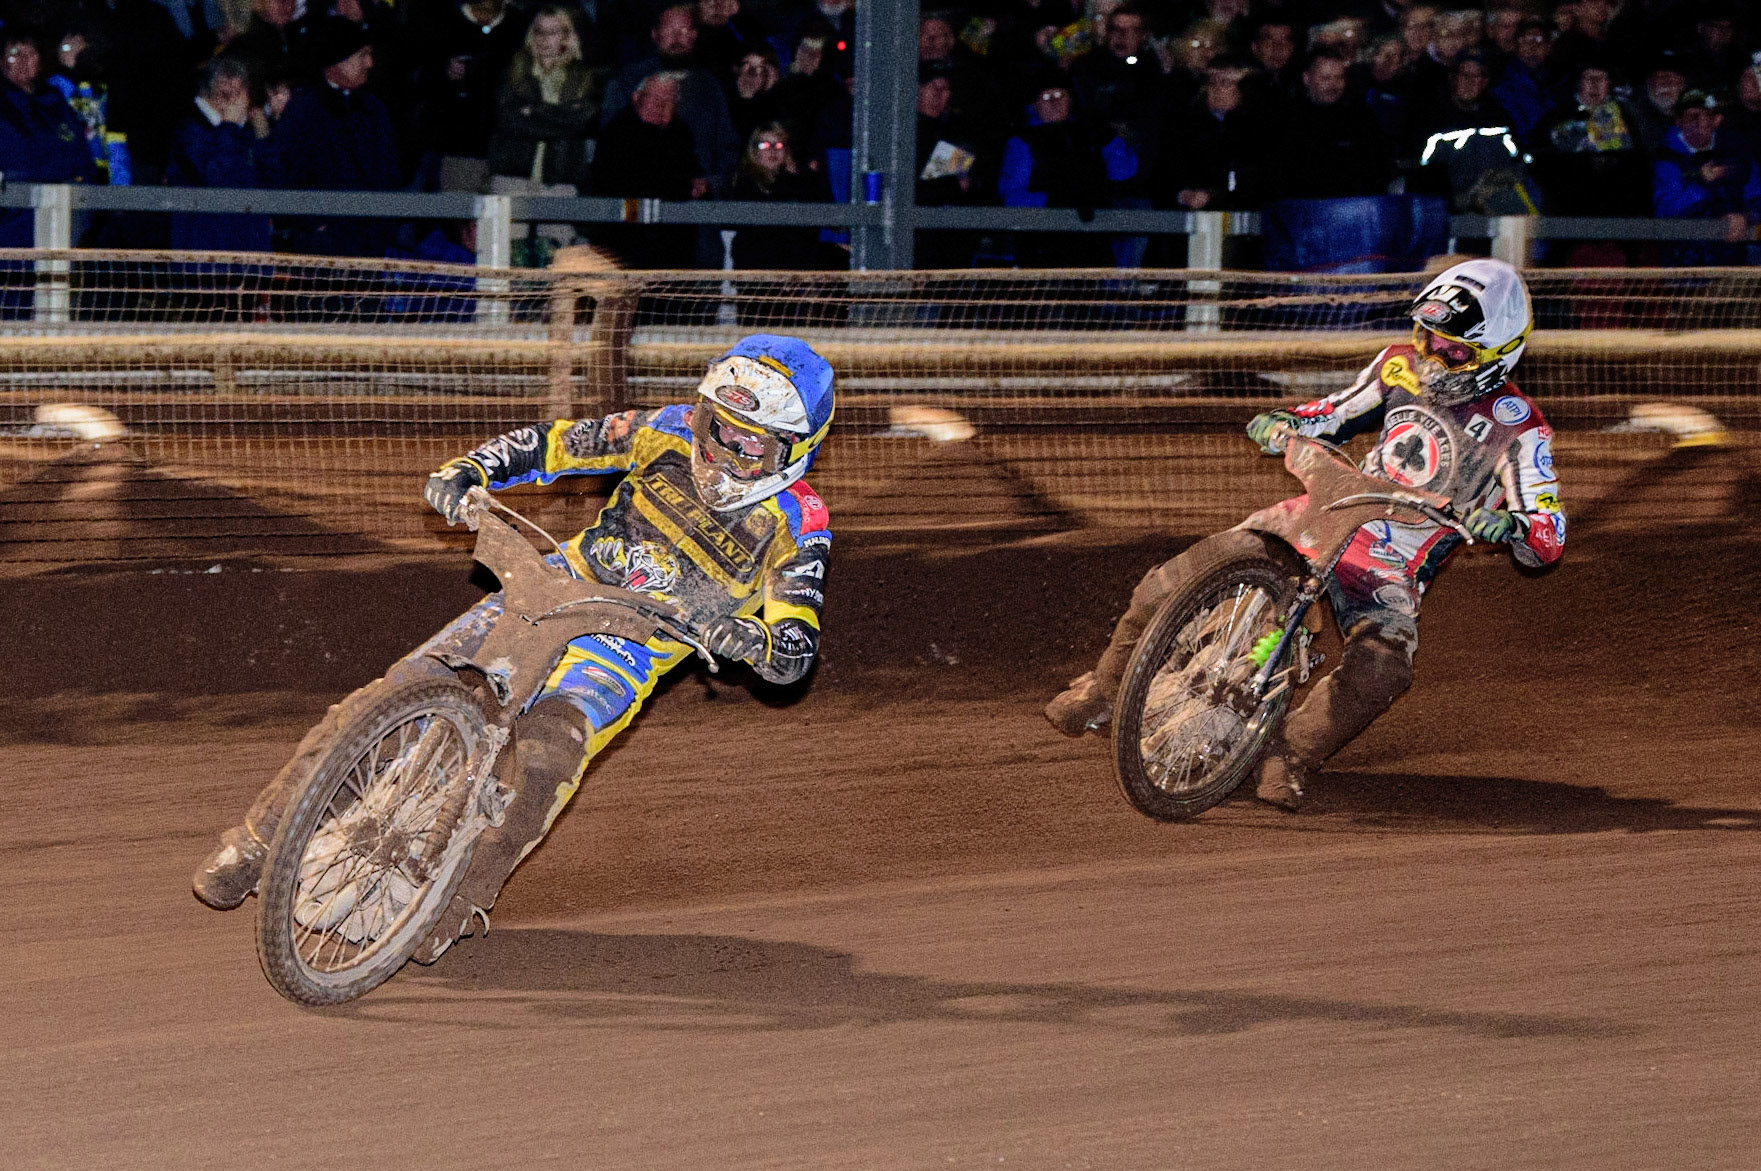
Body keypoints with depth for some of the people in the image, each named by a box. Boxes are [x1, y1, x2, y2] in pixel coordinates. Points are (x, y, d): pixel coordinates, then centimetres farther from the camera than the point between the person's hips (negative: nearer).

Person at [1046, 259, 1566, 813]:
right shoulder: (1402, 365, 4)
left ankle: (1289, 754, -18)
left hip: (1392, 576, -4)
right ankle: (1105, 690, 19)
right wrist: (1283, 423, -1)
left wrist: (1509, 525, -37)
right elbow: (1339, 411, 21)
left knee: (1382, 668, -39)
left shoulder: (1518, 428, -11)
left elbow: (1548, 542, -13)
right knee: (1165, 588, -7)